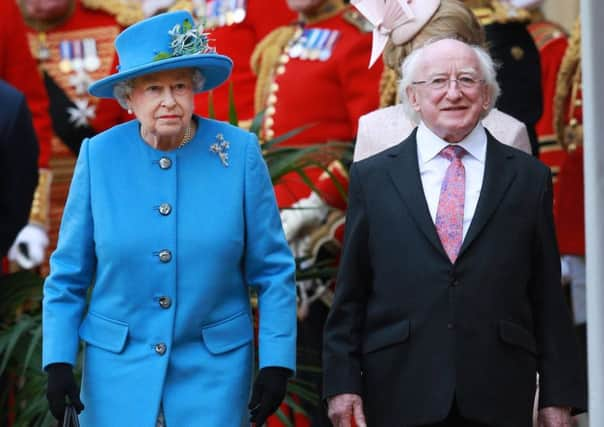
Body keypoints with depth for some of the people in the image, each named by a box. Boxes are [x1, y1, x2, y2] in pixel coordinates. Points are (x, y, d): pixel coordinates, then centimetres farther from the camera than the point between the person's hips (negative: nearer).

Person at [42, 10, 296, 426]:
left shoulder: (239, 152, -6)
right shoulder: (99, 155, -4)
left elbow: (273, 270, -1)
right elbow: (68, 274, 3)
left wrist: (276, 362, -5)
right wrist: (58, 361, -2)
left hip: (215, 362, -1)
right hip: (117, 363, 1)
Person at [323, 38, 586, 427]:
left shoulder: (528, 178, 8)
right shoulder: (372, 176, 8)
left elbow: (548, 298, 6)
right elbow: (350, 295, 7)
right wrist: (342, 383, 0)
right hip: (400, 396, 0)